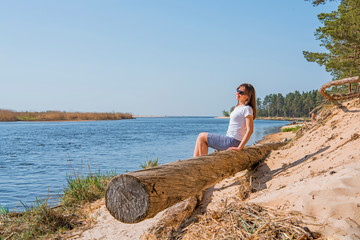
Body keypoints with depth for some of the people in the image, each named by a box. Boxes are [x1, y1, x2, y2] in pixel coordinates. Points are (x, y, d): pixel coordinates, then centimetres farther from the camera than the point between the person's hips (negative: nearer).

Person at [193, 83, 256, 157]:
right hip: (229, 139, 9)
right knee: (201, 136, 9)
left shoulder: (247, 109, -13)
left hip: (232, 142, -9)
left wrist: (239, 147, -23)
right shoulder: (238, 107, 16)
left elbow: (250, 130, -20)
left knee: (202, 136, -6)